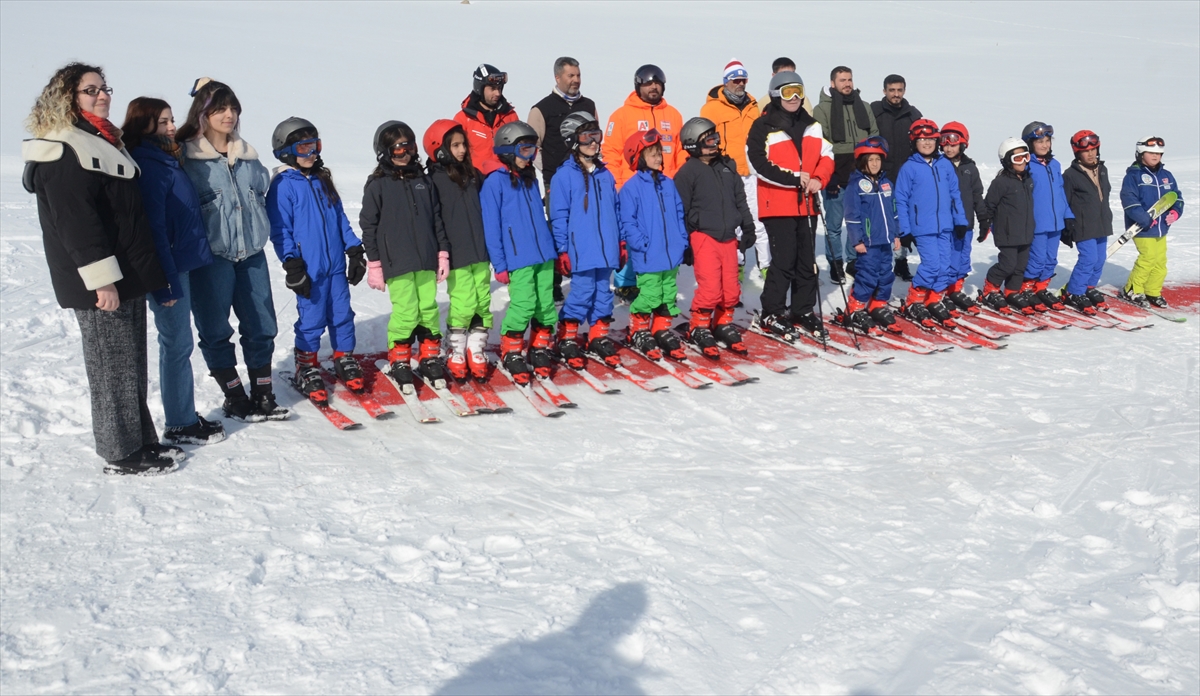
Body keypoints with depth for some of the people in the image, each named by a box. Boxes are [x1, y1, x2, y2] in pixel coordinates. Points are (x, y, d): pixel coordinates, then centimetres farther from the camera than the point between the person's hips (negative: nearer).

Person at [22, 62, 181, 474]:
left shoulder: (101, 142, 19)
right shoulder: (62, 153, -14)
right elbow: (75, 221, -21)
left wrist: (141, 273, 24)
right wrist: (101, 280, -24)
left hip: (127, 277, 10)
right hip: (99, 286, -10)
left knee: (132, 366, 15)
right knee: (113, 366, -2)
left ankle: (141, 441, 24)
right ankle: (122, 454, 7)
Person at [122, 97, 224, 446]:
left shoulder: (166, 160, 13)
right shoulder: (149, 166, -17)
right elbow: (153, 227, -21)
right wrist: (167, 281, -22)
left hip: (180, 262, 10)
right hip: (168, 269, -10)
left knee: (178, 342, 15)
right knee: (177, 344, -1)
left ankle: (186, 416, 25)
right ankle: (180, 426, 9)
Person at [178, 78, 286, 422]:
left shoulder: (247, 154, 13)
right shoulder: (187, 156, -4)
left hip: (251, 252, 5)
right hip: (210, 256, -5)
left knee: (261, 326, 7)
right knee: (216, 331, 3)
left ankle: (263, 395, 18)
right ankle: (235, 398, 15)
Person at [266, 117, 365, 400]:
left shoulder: (323, 178, 13)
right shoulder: (283, 185, -7)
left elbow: (340, 217, 16)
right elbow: (280, 230, -9)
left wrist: (354, 251, 11)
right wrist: (292, 266, -14)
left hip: (336, 263, 6)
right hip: (309, 268, -6)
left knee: (343, 315, 10)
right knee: (311, 319, 1)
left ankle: (345, 360, 26)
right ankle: (306, 368, 16)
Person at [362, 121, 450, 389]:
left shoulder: (423, 180, 11)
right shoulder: (377, 185, -1)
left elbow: (437, 218, 15)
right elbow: (368, 226, 0)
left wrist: (443, 253, 11)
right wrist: (374, 264, -2)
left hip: (426, 260, 4)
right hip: (397, 263, -4)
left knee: (429, 309, 5)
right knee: (405, 312, -6)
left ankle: (430, 359, 19)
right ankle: (399, 362, 10)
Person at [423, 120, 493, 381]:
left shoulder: (473, 174, 12)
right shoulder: (435, 180, -6)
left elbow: (485, 210, 19)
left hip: (480, 252, 6)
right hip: (456, 256, -6)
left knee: (483, 302, 5)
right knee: (464, 303, -7)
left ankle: (477, 350, 17)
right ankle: (455, 354, 9)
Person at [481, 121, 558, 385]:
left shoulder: (530, 178, 15)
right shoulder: (494, 182, -6)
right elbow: (491, 226, -7)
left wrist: (553, 247, 18)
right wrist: (499, 264, -9)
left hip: (544, 255, 6)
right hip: (518, 259, -6)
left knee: (546, 304, 5)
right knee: (524, 304, -10)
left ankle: (540, 349, 21)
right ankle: (511, 353, 6)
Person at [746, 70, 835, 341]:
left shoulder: (812, 125, 14)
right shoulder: (764, 127, -5)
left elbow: (827, 155, 13)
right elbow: (761, 165, -14)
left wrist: (818, 179, -6)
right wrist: (794, 178, -17)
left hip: (806, 203, 6)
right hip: (777, 204, -6)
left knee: (807, 260, 9)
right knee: (784, 260, -8)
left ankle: (803, 311, 21)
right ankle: (772, 313, 5)